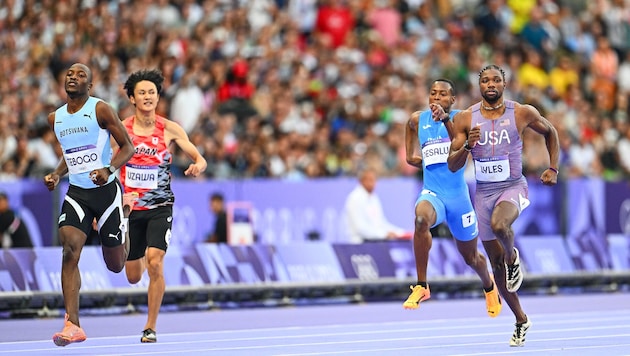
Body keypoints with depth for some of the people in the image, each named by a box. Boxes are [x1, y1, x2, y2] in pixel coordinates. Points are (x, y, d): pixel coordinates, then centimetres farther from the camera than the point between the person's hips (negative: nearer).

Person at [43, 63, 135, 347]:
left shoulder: (100, 110, -9)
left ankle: (124, 219, 44)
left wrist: (108, 170, -23)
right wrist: (56, 174, 6)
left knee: (115, 265, 8)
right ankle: (73, 325, -23)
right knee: (70, 251, -21)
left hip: (106, 190, -3)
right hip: (76, 193, 3)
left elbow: (127, 147, -6)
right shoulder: (55, 118, 8)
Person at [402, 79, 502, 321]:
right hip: (432, 192, 0)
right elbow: (411, 157, 24)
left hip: (457, 195, 0)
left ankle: (488, 285, 50)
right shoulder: (417, 120, 5)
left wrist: (445, 119, -38)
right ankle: (421, 287, -29)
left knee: (470, 257, 14)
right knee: (421, 219, -37)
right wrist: (432, 163, 7)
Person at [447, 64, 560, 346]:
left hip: (513, 187, -3)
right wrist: (468, 145, -21)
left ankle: (513, 257, -4)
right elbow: (452, 166, -3)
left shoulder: (523, 113, -5)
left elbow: (550, 132, 15)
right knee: (496, 264, 7)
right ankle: (521, 321, 23)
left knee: (499, 224, -38)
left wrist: (553, 169, 9)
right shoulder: (465, 119, -3)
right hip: (484, 192, 3)